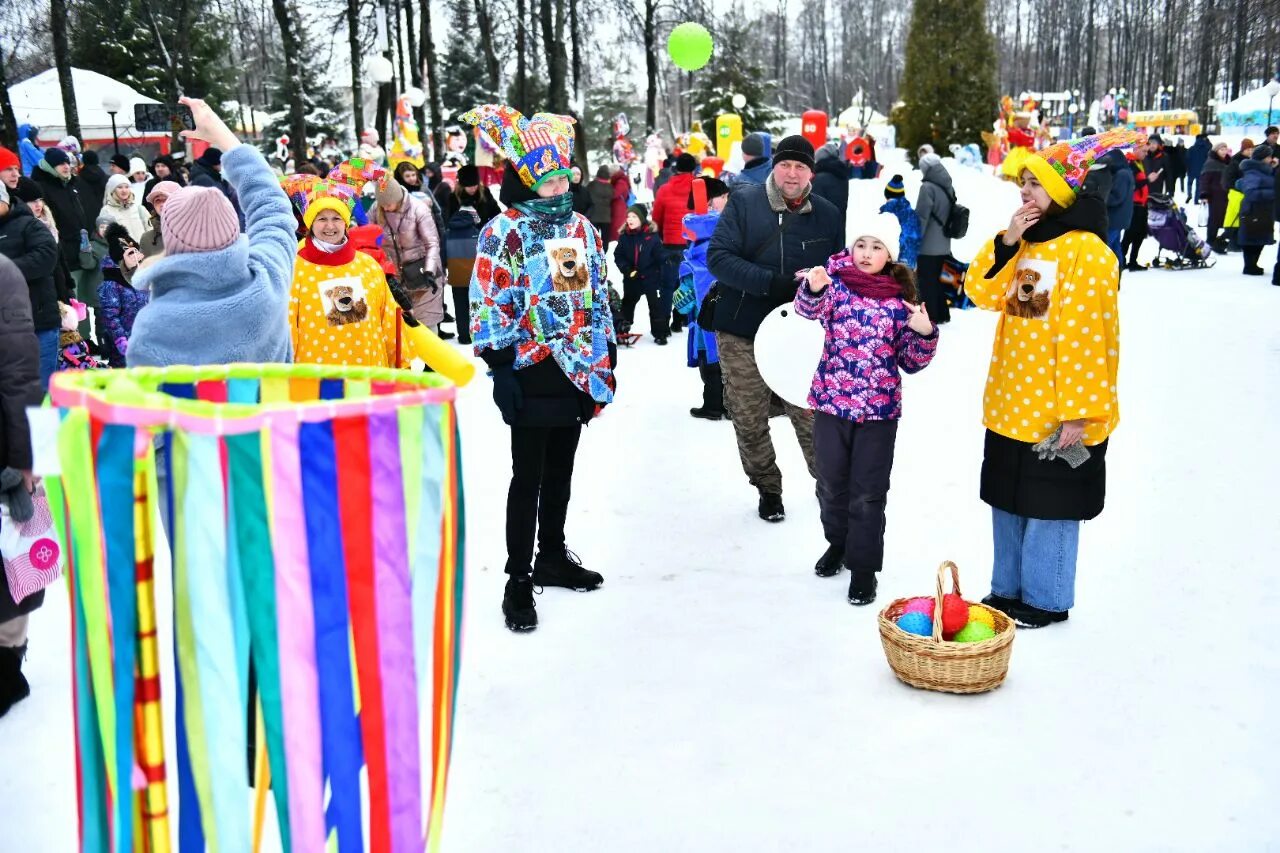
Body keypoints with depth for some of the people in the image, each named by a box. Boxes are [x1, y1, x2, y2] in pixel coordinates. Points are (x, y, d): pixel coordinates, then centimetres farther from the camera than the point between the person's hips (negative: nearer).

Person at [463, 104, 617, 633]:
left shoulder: (582, 228, 12)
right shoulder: (503, 232, -8)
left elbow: (599, 297, 17)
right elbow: (489, 306, -11)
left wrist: (608, 357, 15)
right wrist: (499, 369, -15)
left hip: (580, 371, 6)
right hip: (533, 373, -6)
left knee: (561, 472, 16)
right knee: (528, 478, 0)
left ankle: (552, 558, 31)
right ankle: (518, 579, 10)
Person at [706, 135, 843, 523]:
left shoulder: (827, 215, 3)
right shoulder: (744, 202, -5)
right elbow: (718, 257, -13)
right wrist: (770, 282, -23)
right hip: (742, 333, 0)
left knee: (811, 418, -1)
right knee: (749, 420, 9)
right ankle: (767, 488, 29)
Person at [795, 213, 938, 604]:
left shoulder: (900, 299, 1)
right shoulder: (836, 282, -1)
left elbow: (911, 361, 5)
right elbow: (809, 309, -24)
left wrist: (925, 333, -14)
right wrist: (813, 289, -45)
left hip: (879, 410, -1)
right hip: (831, 402, 1)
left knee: (868, 493, 3)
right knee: (831, 484, 15)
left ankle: (864, 567, 16)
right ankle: (838, 542, 39)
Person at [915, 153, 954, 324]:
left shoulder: (928, 187, -16)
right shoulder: (948, 187, 9)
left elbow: (921, 217, -18)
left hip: (928, 246, -8)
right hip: (943, 245, 8)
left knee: (926, 282, -1)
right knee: (939, 280, 17)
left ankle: (930, 318, 1)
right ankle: (942, 314, 23)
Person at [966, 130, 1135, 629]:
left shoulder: (1085, 252, -15)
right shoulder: (1024, 243, 11)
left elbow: (1087, 338, -19)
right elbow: (982, 294, 4)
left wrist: (1079, 411, -20)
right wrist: (1006, 243, -9)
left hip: (1056, 414, -8)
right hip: (1011, 405, 8)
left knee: (1047, 509, 4)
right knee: (1008, 503, 17)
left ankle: (1044, 601, 20)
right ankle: (1007, 590, 31)